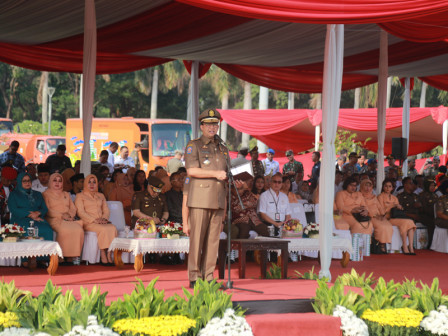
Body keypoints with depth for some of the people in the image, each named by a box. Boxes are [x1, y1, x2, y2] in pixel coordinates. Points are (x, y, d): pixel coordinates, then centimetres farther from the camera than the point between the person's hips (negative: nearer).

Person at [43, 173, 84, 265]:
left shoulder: (66, 194, 28)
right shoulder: (46, 194, 11)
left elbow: (73, 208, 20)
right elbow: (47, 210, -1)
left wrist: (70, 215, -4)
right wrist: (61, 215, -10)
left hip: (69, 219, 4)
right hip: (55, 220, -4)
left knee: (79, 229, -28)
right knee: (64, 230, -36)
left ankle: (75, 256, -26)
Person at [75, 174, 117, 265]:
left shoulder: (101, 196, 26)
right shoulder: (80, 196, 10)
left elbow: (106, 210, 19)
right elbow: (81, 212, -2)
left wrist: (104, 218, -5)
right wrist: (94, 220, -13)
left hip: (102, 222, 4)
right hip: (88, 223, -4)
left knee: (113, 228, -31)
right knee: (104, 229, -35)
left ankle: (109, 255, -36)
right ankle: (103, 257, -34)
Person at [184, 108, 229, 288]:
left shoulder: (222, 149, 21)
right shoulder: (193, 146, 3)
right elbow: (191, 170, -10)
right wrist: (215, 173, -15)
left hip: (218, 200, 5)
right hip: (200, 199, -5)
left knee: (213, 239, 3)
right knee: (197, 238, -6)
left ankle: (208, 277, 6)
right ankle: (194, 278, -2)